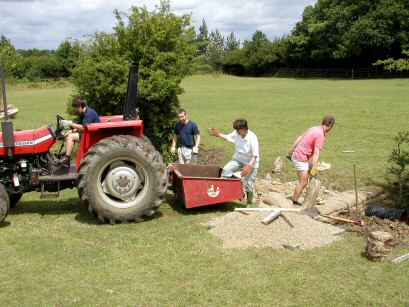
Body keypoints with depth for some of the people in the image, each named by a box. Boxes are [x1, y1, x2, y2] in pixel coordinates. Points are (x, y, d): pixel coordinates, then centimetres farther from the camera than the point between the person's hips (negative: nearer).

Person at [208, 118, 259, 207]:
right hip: (238, 158, 5)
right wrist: (218, 134, -8)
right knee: (226, 170, -19)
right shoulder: (236, 134, -12)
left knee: (248, 184, -3)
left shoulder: (252, 138, -27)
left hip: (251, 162, -5)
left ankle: (249, 203, 17)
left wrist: (249, 166, -40)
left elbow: (255, 155, -27)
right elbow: (227, 137, 9)